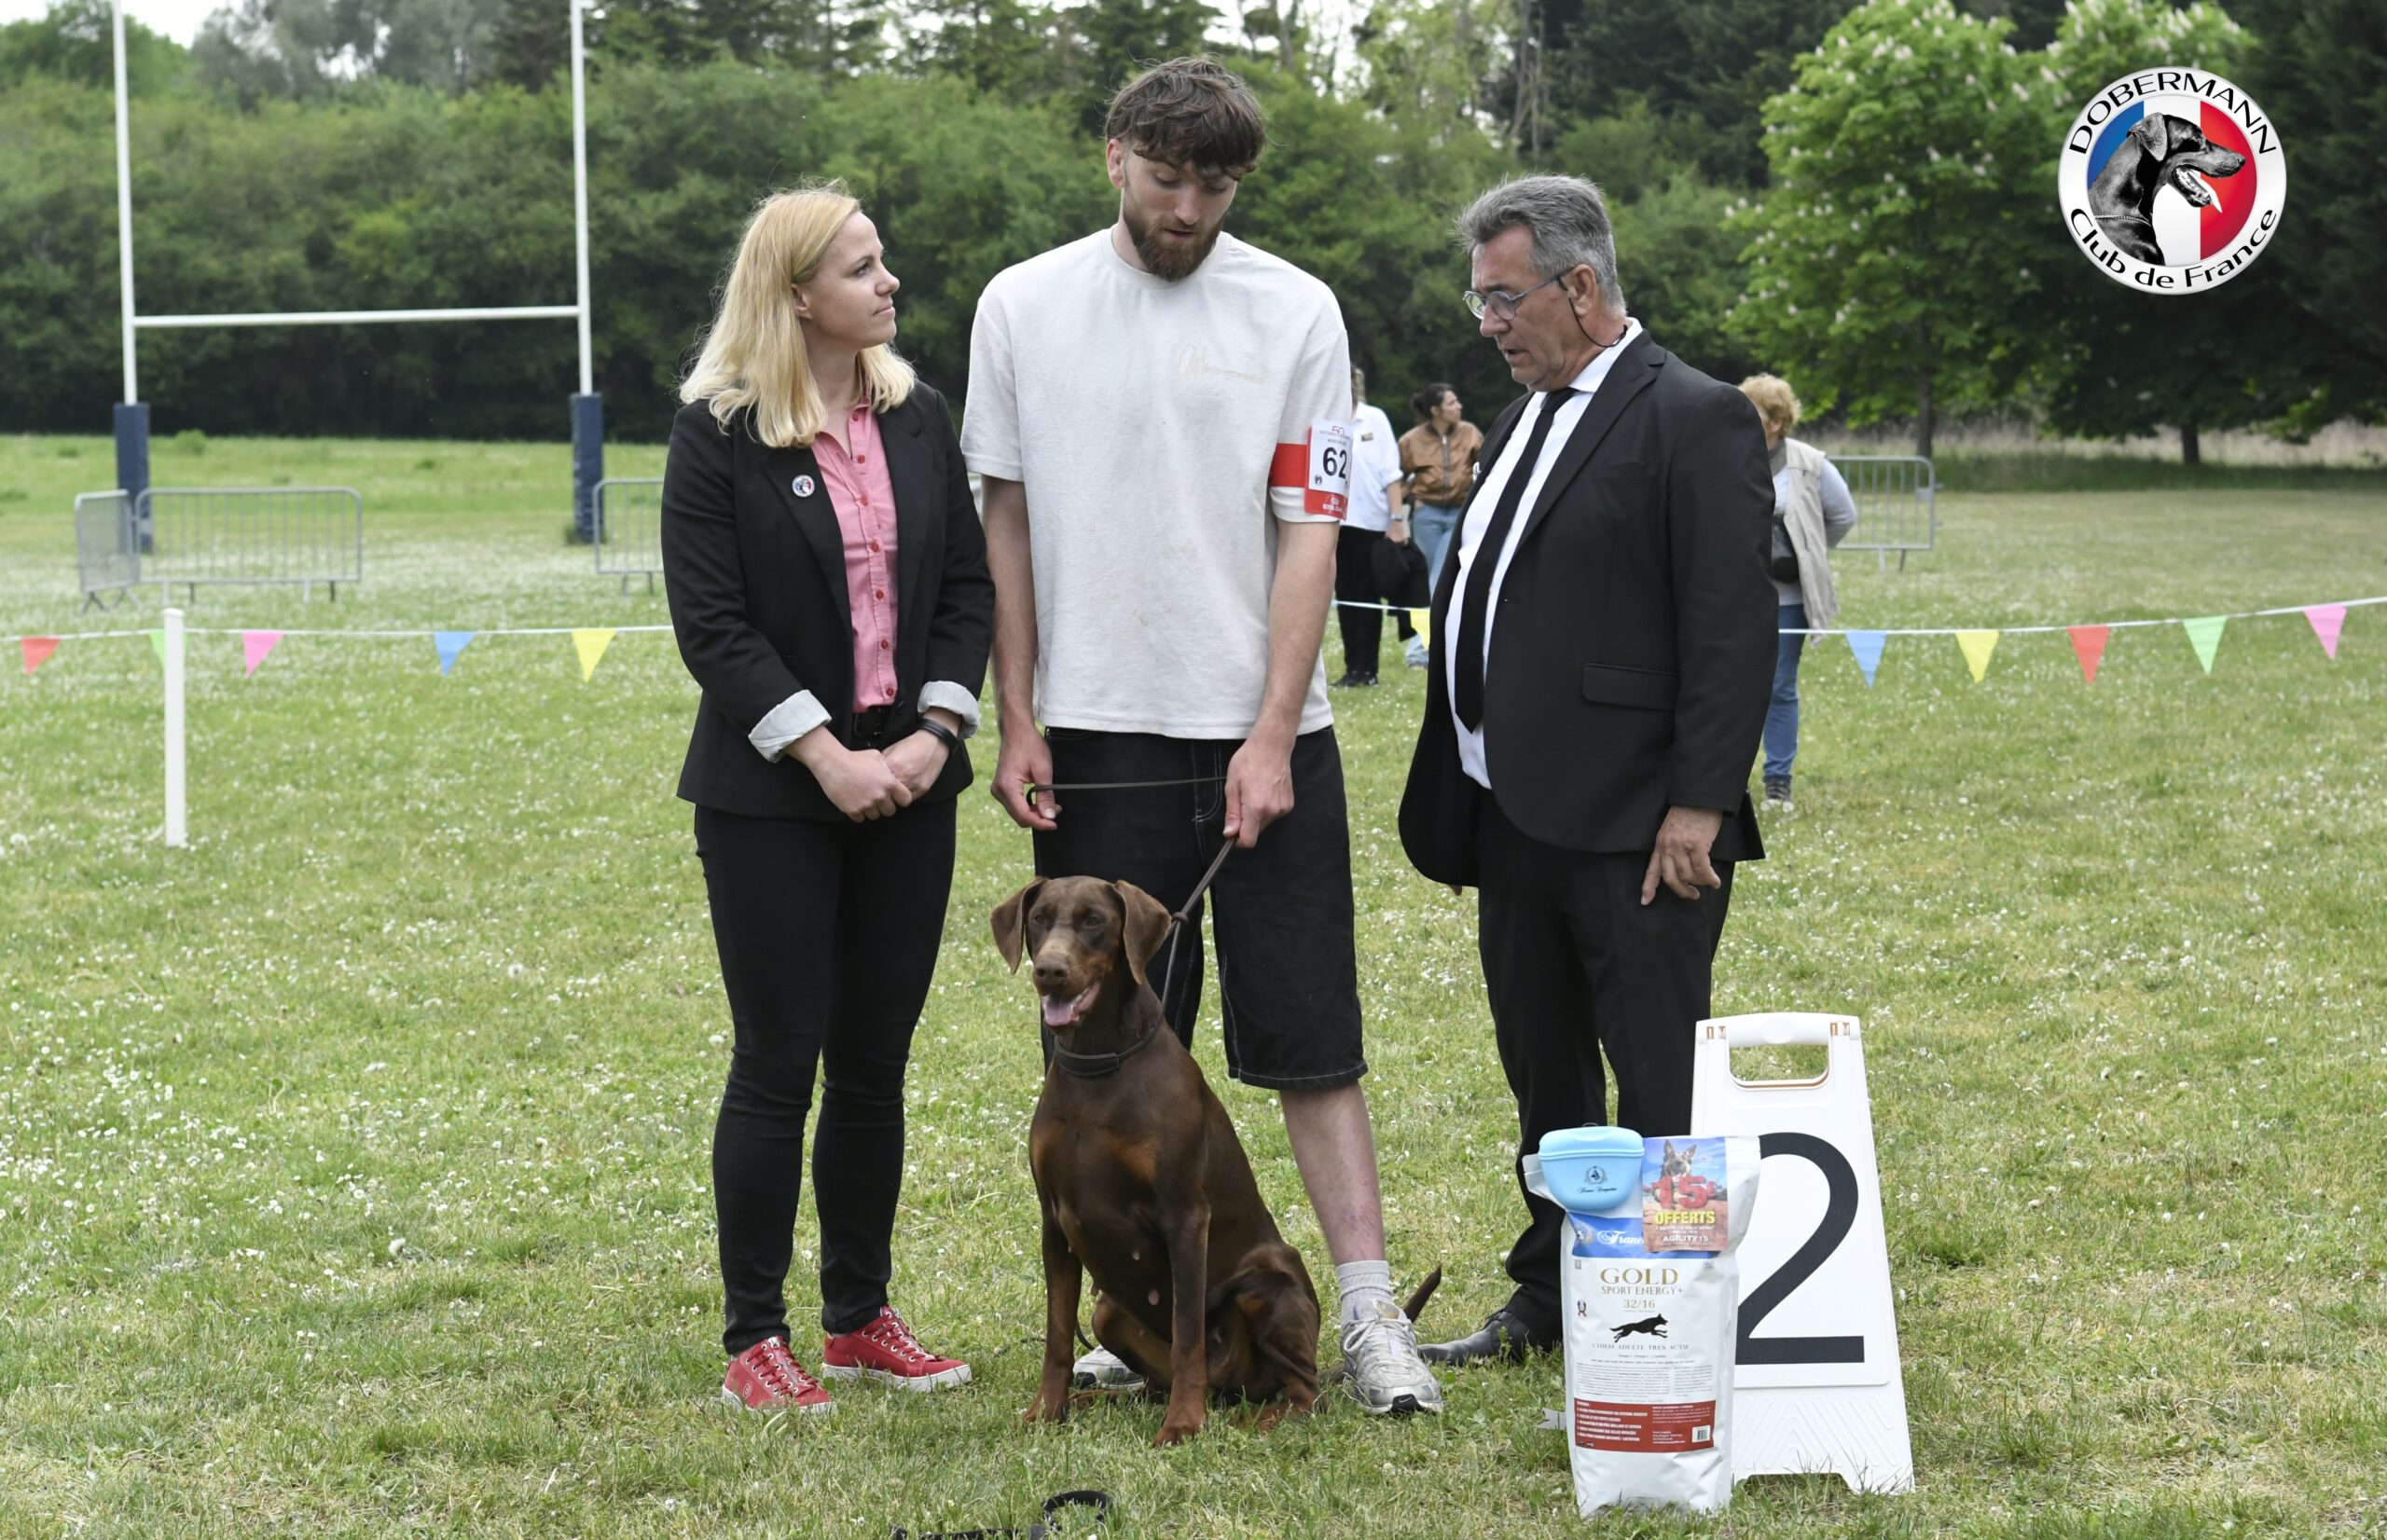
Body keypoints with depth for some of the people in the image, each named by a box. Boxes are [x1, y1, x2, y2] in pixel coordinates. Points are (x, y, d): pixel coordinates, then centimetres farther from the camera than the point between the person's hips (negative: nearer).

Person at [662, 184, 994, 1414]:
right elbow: (710, 623, -11)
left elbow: (967, 585, 8)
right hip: (771, 794, -5)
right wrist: (825, 756, -16)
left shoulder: (918, 419, 7)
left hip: (907, 785, 5)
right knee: (778, 1065, -2)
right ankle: (753, 1342, 6)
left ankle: (860, 1316, 20)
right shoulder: (718, 433, -8)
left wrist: (935, 733, -6)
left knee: (875, 1061, 9)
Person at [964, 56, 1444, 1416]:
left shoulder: (1295, 313, 0)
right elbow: (1007, 523, 7)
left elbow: (1310, 535, -2)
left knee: (1311, 1036, -1)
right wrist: (1016, 722, 1)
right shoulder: (1025, 308, 4)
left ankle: (1372, 1314, 1)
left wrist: (1270, 737, -10)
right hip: (1097, 737, 1)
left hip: (1263, 737, -1)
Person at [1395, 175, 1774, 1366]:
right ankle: (1549, 1301, 26)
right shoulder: (1525, 420, 16)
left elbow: (1732, 630, -15)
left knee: (1660, 1084, -5)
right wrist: (1457, 799, 15)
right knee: (1543, 1075, 16)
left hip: (1633, 828, -9)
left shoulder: (1695, 420, -10)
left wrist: (1697, 807, -19)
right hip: (1515, 817, 9)